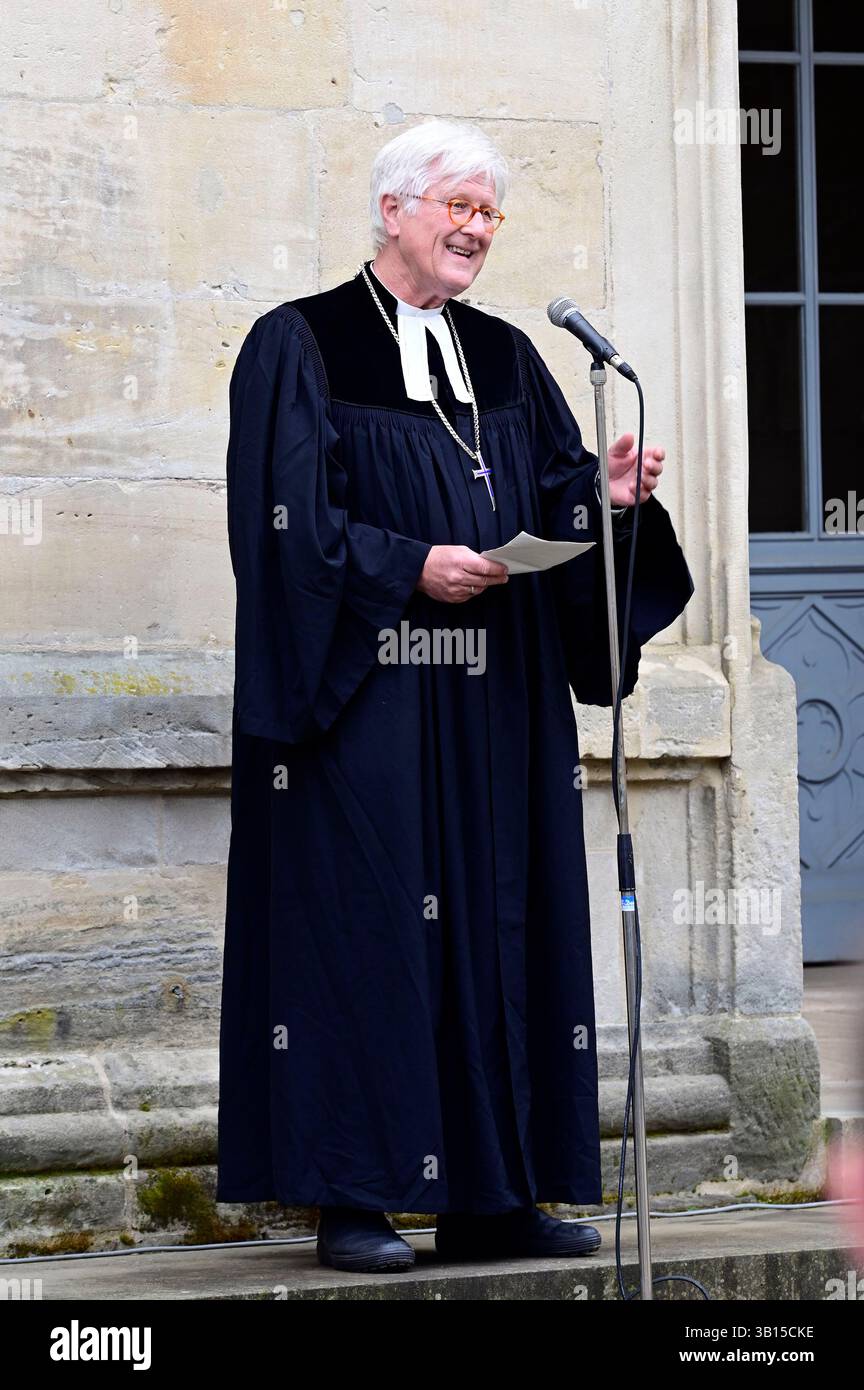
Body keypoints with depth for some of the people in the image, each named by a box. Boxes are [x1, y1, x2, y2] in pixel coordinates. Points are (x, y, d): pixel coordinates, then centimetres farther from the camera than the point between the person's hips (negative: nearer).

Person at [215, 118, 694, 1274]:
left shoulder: (505, 359, 17)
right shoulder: (301, 346, 0)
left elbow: (555, 505, 12)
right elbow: (292, 519, -9)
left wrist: (609, 495, -9)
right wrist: (411, 568, -18)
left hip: (495, 709, 6)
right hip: (361, 701, -6)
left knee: (501, 928, 3)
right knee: (361, 929, -7)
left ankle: (492, 1197, 8)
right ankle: (353, 1199, -3)